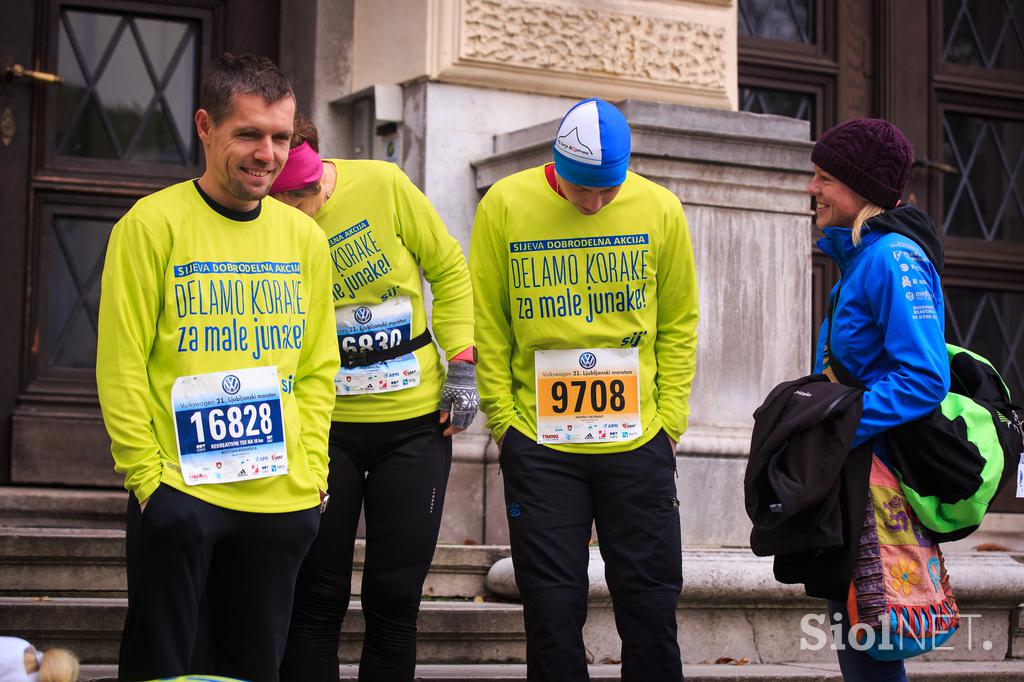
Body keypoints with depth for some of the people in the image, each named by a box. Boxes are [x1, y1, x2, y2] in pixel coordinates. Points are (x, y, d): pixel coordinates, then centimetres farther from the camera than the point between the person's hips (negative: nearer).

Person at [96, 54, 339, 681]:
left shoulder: (304, 236, 9)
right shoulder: (154, 224, -6)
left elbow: (318, 368, 13)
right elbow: (121, 364, -7)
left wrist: (310, 471, 5)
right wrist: (146, 474, -11)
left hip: (283, 500, 5)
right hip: (179, 491, -4)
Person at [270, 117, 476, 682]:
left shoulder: (382, 184, -10)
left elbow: (449, 270, 3)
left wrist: (461, 364, -3)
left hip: (416, 419, 1)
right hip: (326, 423, 0)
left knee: (394, 597, 5)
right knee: (317, 599, 1)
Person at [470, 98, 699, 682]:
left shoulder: (661, 210, -1)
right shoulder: (505, 207, -4)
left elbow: (679, 326, 8)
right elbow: (488, 325, 2)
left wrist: (670, 420, 2)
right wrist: (504, 419, -2)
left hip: (639, 442, 1)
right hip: (539, 442, -1)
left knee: (651, 599, 6)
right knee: (554, 602, 3)